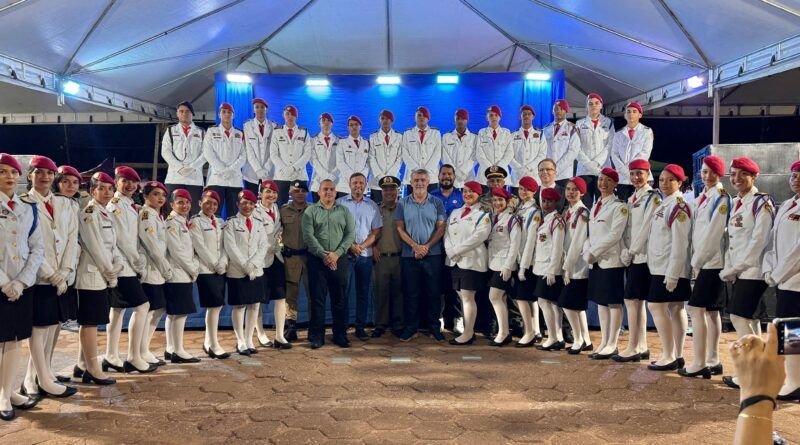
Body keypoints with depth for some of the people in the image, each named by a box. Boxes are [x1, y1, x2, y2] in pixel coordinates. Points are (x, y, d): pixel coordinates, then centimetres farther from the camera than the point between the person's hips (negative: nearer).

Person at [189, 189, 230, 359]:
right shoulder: (195, 222, -4)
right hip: (206, 269, -7)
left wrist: (223, 263, -6)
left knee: (217, 306, 7)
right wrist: (215, 265, -11)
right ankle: (214, 346, -3)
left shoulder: (220, 222, 15)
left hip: (221, 269, 7)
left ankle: (208, 342, 18)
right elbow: (200, 247, -11)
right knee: (213, 306, -9)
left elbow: (224, 245, 10)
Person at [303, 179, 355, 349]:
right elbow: (308, 236, -5)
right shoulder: (311, 211, 5)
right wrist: (323, 255, -12)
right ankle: (316, 336, 8)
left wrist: (336, 254, -11)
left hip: (340, 260, 2)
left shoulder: (344, 211, 10)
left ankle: (340, 335, 14)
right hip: (317, 260, -1)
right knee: (317, 298, 1)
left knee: (339, 299, 6)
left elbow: (350, 235, 1)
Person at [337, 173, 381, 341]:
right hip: (345, 253, -2)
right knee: (343, 290, -4)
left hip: (365, 254, 3)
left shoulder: (372, 206, 11)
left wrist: (362, 246, -8)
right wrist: (350, 245, -10)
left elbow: (376, 232, 6)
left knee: (363, 292, 5)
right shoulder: (340, 203, 4)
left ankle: (360, 327, 11)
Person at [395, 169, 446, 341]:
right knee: (411, 293, 5)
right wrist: (415, 246, -11)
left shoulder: (437, 203, 3)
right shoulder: (403, 204, 5)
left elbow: (441, 228, -1)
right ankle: (411, 327, 14)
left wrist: (426, 246, -13)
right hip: (409, 256, 1)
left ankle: (434, 327, 14)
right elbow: (400, 228, 1)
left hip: (433, 255, 0)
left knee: (433, 293, 4)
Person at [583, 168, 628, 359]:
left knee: (614, 302, -2)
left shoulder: (619, 206, -7)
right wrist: (587, 252, -1)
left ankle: (612, 345, 4)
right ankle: (604, 342, 19)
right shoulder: (594, 207, 16)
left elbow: (615, 234, -16)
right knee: (600, 301, 11)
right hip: (595, 262, 8)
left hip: (611, 260, -8)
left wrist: (594, 253, -16)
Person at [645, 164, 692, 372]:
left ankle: (669, 357, -2)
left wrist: (672, 273, -22)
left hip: (671, 268, -9)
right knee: (676, 309, 10)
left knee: (656, 306, -9)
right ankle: (677, 356, 15)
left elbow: (680, 242, -20)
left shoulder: (678, 206, -13)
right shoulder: (663, 205, 15)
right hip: (661, 267, 9)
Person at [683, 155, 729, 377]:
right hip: (702, 261, 8)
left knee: (696, 309, -9)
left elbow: (713, 233, -15)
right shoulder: (701, 198, 14)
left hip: (712, 261, -8)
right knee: (711, 311, 11)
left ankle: (699, 362, -4)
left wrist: (697, 261, -13)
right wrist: (695, 260, 8)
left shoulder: (722, 199, -10)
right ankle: (713, 361, 18)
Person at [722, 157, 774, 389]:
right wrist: (729, 269, 3)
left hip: (753, 271, -8)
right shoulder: (736, 203, 14)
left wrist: (734, 268, -13)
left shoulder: (762, 203, -10)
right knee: (749, 320, 10)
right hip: (739, 272, 8)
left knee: (740, 317, -9)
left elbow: (759, 241, -16)